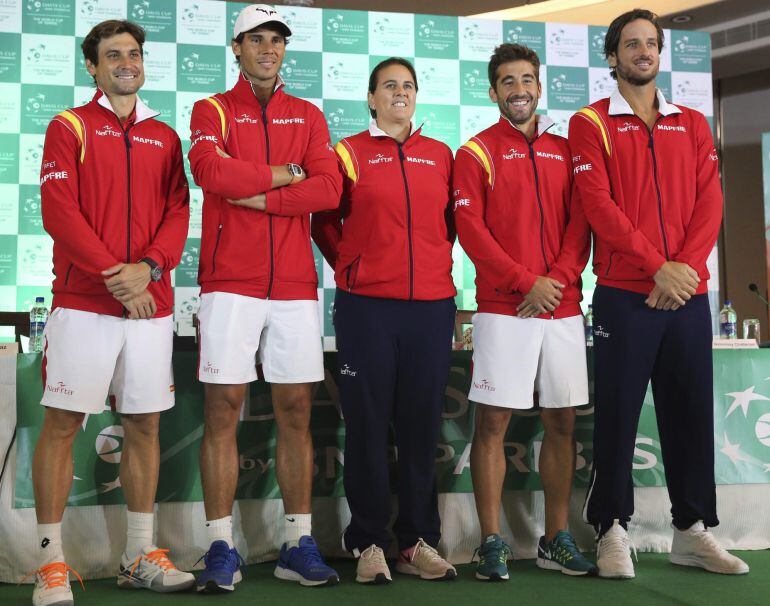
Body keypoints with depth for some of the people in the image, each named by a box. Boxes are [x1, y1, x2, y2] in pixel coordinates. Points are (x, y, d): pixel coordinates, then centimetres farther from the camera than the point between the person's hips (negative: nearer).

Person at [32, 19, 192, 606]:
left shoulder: (165, 137, 16)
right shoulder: (69, 127, 4)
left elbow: (178, 211, 7)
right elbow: (59, 211, -6)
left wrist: (149, 267, -11)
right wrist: (114, 275, -14)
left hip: (152, 304, 4)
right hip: (83, 302, -4)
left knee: (144, 425, 7)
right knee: (62, 424, -3)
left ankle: (142, 555, 18)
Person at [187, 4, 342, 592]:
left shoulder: (308, 116, 15)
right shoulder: (213, 111, 8)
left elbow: (329, 190, -2)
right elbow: (211, 171, -14)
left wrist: (260, 197, -10)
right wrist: (284, 175, -6)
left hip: (296, 284, 3)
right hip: (230, 282, -2)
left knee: (296, 411, 5)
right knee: (223, 409, -4)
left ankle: (299, 544, 14)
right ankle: (221, 548, 4)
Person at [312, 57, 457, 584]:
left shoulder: (441, 156, 12)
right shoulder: (349, 152, 5)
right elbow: (325, 221, 8)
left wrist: (438, 263, 8)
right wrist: (349, 267, 1)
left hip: (432, 304, 3)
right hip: (366, 307, -2)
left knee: (422, 424, 7)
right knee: (368, 423, 2)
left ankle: (419, 541, 17)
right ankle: (369, 543, 12)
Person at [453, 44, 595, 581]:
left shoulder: (565, 151, 16)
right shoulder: (477, 152, 3)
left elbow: (580, 222, 8)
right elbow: (471, 228, -7)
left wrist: (560, 280, -8)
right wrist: (526, 282, -14)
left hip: (563, 308, 4)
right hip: (503, 309, -4)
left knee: (562, 422, 6)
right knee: (493, 421, -4)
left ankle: (557, 540, 17)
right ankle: (492, 543, 4)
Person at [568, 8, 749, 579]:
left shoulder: (692, 123, 15)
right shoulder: (591, 123, 3)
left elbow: (710, 201, 5)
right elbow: (599, 204, -9)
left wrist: (686, 267, -11)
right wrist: (657, 266, -16)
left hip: (688, 294, 4)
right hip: (624, 294, -4)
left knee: (691, 410, 8)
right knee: (618, 414, 0)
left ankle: (694, 530, 20)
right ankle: (613, 530, 10)